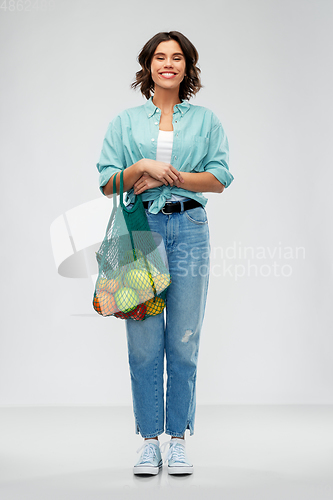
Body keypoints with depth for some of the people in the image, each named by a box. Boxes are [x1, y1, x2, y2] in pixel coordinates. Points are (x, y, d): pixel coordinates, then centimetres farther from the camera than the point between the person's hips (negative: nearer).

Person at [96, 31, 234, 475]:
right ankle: (149, 441, 10)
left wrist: (170, 176, -7)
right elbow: (107, 182, 7)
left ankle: (178, 440, 11)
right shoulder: (125, 122, 13)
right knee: (144, 343, -1)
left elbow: (220, 179, 3)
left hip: (189, 230, 0)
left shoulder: (206, 120, 13)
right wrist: (142, 166, -9)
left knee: (184, 341, 0)